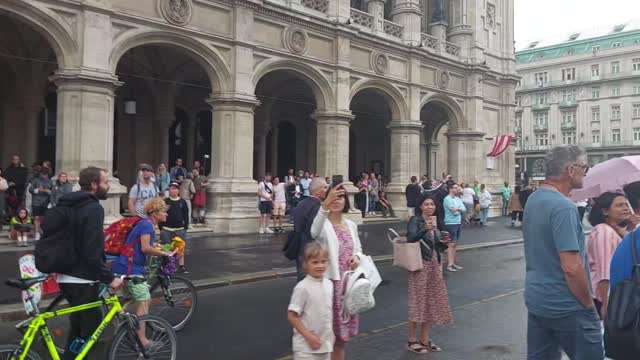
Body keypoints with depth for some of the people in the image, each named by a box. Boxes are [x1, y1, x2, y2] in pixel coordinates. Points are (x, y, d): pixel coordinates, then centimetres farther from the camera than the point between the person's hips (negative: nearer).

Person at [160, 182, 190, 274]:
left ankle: (182, 266, 9)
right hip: (166, 230, -1)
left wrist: (185, 227, 1)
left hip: (180, 229, 1)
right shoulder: (165, 202, 2)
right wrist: (161, 228, -3)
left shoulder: (183, 202, 5)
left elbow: (186, 215, 8)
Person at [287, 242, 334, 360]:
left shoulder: (329, 284, 2)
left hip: (325, 345, 7)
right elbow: (292, 316, -16)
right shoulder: (302, 287, -17)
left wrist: (332, 333, 12)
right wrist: (308, 336, -16)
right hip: (306, 347, -6)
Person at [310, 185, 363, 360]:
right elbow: (315, 233, -38)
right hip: (331, 282, -6)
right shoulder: (324, 224, -12)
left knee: (343, 332, 16)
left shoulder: (351, 225, 7)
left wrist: (357, 257, -7)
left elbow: (358, 249, 19)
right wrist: (325, 206, -53)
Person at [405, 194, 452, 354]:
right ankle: (412, 340, 8)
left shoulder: (435, 221, 12)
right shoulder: (415, 220, -8)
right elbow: (410, 239, -25)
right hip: (421, 265, -7)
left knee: (431, 301, 10)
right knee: (418, 301, -3)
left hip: (435, 265, 7)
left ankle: (425, 340, 19)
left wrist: (445, 242, -1)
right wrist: (425, 229, -35)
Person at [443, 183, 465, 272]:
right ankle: (449, 265, -5)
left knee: (454, 244, 12)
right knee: (451, 244, -7)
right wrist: (460, 209, -2)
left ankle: (453, 263, 18)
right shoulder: (447, 199, -11)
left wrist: (458, 209, -12)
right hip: (451, 224, -8)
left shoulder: (458, 199, 14)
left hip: (459, 223, 8)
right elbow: (454, 211, -19)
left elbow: (464, 209, 5)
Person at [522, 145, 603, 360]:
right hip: (567, 307, -8)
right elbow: (571, 268, -24)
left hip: (536, 300, 9)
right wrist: (589, 305, -12)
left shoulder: (533, 199, 7)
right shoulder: (563, 207, -21)